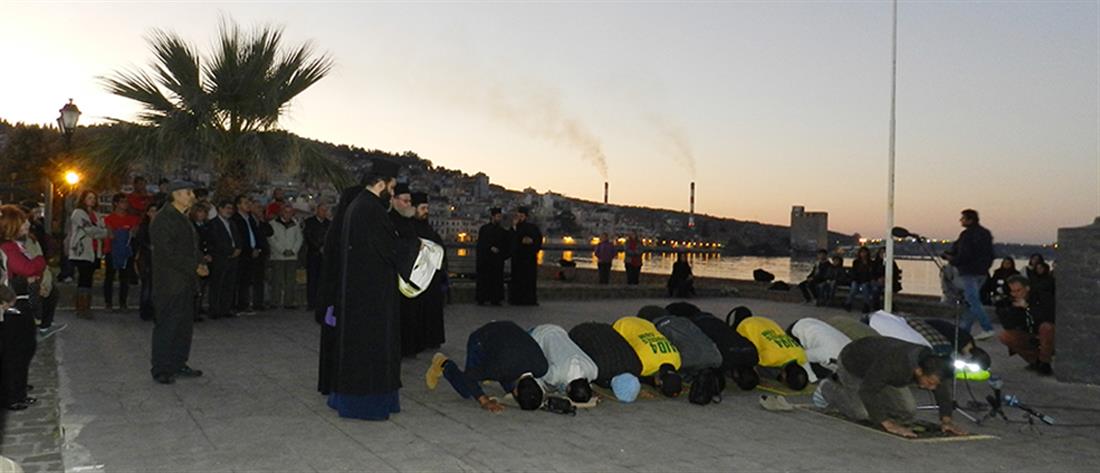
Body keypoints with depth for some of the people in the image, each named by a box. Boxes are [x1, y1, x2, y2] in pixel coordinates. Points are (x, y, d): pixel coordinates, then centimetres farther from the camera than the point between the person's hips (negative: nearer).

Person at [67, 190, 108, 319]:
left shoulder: (95, 215, 21)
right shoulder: (78, 213, -2)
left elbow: (102, 229, 13)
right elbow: (89, 230, -11)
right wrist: (106, 233, -1)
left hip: (94, 252, 7)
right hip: (82, 252, -7)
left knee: (88, 279, 6)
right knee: (84, 279, -9)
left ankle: (86, 307, 8)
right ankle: (81, 308, -8)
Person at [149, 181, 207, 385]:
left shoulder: (183, 219, 17)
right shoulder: (163, 219, -13)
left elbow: (192, 247, 21)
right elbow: (169, 253, -20)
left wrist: (200, 264, 2)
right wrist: (195, 267, -18)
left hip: (186, 282, 9)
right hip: (170, 283, -9)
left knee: (185, 324, 13)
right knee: (167, 326, -3)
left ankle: (178, 364, 23)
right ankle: (161, 370, 5)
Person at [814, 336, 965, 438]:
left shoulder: (930, 363, -25)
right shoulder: (894, 363, -45)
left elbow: (943, 388, -8)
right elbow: (867, 391, -42)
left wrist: (946, 420, -20)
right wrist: (888, 425, -44)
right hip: (853, 363, -7)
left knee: (907, 412, -2)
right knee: (863, 413, -18)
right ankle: (828, 388, 7)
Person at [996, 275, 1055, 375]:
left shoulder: (1042, 298, -14)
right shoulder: (1011, 303, -3)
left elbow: (1049, 317, -31)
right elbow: (1007, 325, -13)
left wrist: (1027, 307, -29)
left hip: (1046, 337, -4)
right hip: (1029, 339, 4)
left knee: (1046, 327, -36)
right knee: (1005, 336, -20)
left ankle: (1044, 363, -17)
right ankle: (1035, 360, -4)